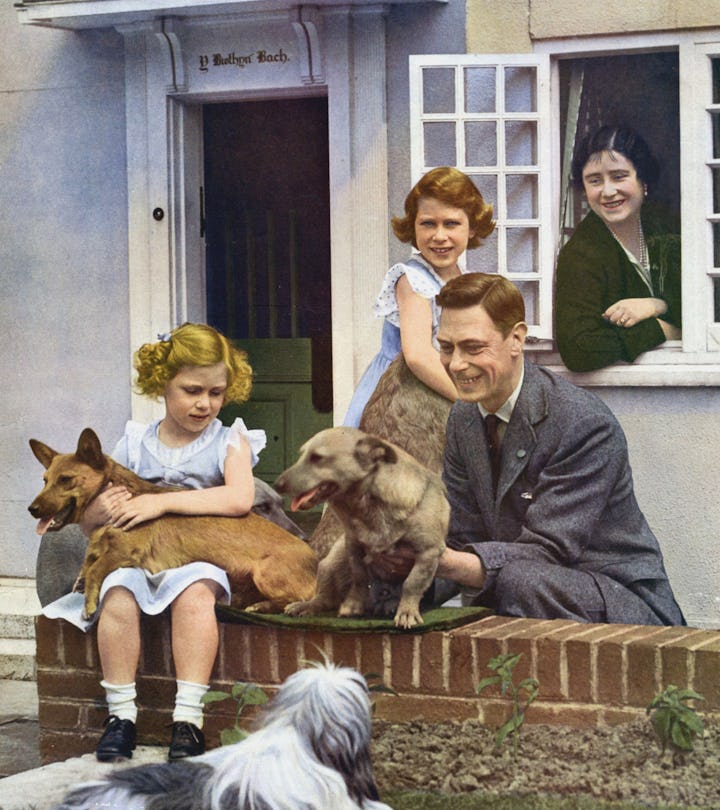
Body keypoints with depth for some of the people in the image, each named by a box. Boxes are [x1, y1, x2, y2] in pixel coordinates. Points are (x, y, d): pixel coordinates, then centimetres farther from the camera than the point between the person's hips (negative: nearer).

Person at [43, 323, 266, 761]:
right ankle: (121, 714, -22)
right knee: (118, 595, -30)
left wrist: (163, 502, -20)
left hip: (200, 556, -2)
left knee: (194, 591, -35)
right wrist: (100, 511, -13)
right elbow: (88, 525, 14)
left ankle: (189, 717, -32)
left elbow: (240, 498, -18)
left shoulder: (230, 441, 5)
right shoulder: (135, 444, 11)